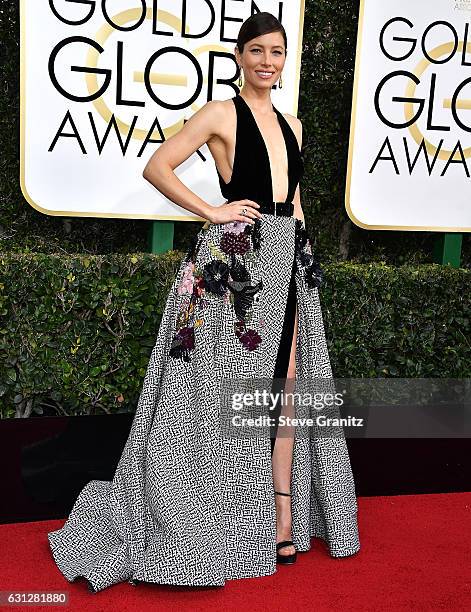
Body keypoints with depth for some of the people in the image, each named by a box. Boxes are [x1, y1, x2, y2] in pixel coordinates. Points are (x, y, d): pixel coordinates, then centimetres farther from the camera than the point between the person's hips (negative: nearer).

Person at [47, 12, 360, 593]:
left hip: (289, 262, 7)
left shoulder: (291, 124, 18)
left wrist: (302, 250, 17)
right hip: (234, 261, -6)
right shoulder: (221, 113, -2)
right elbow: (157, 167, -6)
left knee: (283, 387, 7)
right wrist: (212, 211, -10)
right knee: (227, 389, 0)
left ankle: (282, 515, 17)